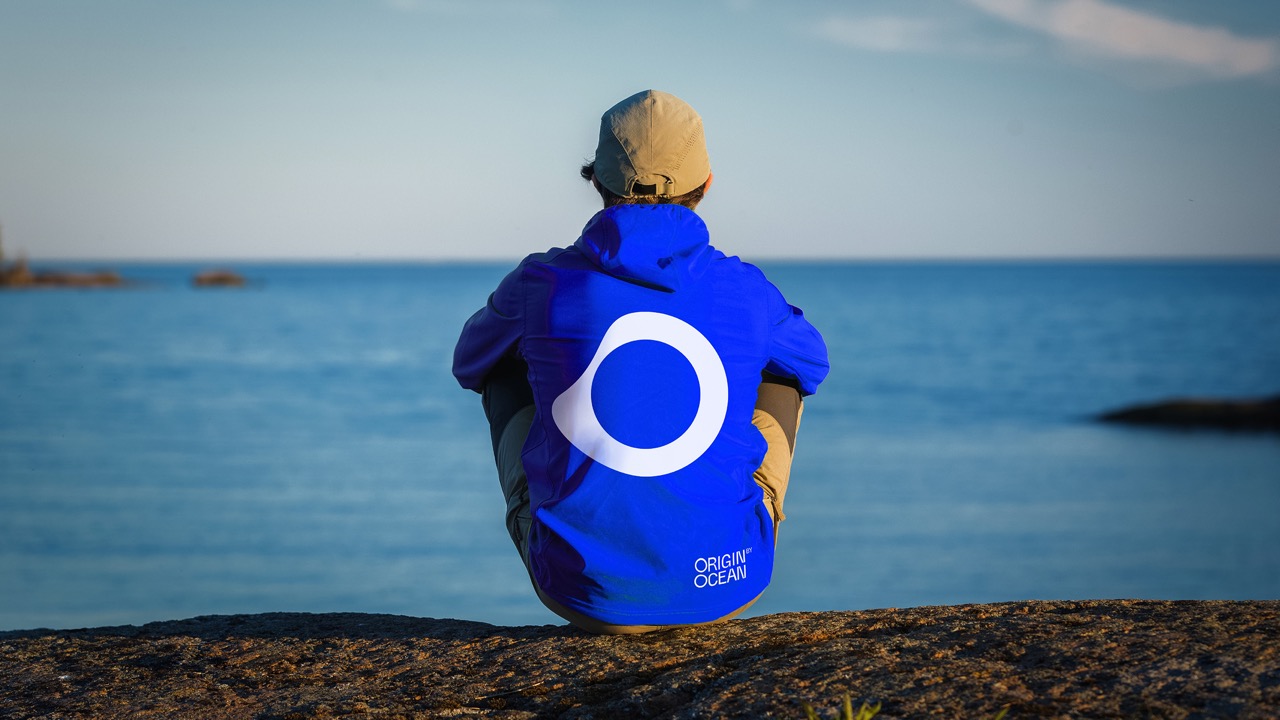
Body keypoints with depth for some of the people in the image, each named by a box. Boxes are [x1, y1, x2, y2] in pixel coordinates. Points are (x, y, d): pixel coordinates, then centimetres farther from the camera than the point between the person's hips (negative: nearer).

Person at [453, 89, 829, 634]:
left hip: (580, 588, 0)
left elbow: (469, 363, 20)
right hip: (721, 587, 0)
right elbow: (811, 364, 22)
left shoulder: (542, 284, -4)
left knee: (506, 373, 25)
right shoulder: (745, 292, -3)